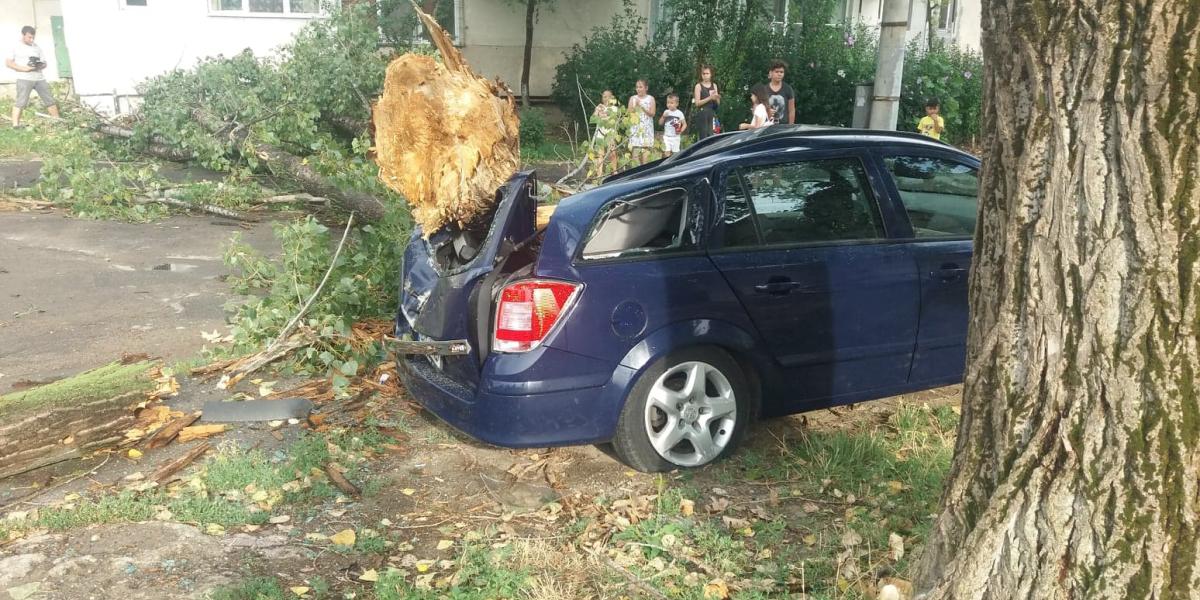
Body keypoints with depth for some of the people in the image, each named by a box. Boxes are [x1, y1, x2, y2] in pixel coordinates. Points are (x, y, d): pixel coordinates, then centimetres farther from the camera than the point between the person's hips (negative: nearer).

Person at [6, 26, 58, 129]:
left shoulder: (37, 48, 15)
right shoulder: (16, 47, 2)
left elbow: (44, 63, 17)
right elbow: (8, 62, -2)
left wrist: (41, 65, -9)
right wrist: (24, 68, -14)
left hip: (39, 78, 5)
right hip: (24, 79, -5)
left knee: (50, 100, 6)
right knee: (21, 102, -10)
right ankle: (15, 124, -10)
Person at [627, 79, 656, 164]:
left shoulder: (650, 98, 5)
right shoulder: (633, 98, 8)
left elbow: (652, 113, -3)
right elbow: (630, 112, 4)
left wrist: (642, 106, -11)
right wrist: (635, 106, -13)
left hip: (647, 128, -1)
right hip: (635, 126, 1)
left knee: (646, 148, -7)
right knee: (635, 149, -7)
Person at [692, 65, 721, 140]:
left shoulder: (714, 86, 13)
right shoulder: (699, 86, -1)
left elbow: (718, 103, 15)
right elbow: (697, 103, -10)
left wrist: (716, 98, -8)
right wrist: (709, 98, -17)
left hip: (712, 114, 4)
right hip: (702, 113, -4)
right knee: (703, 137, -7)